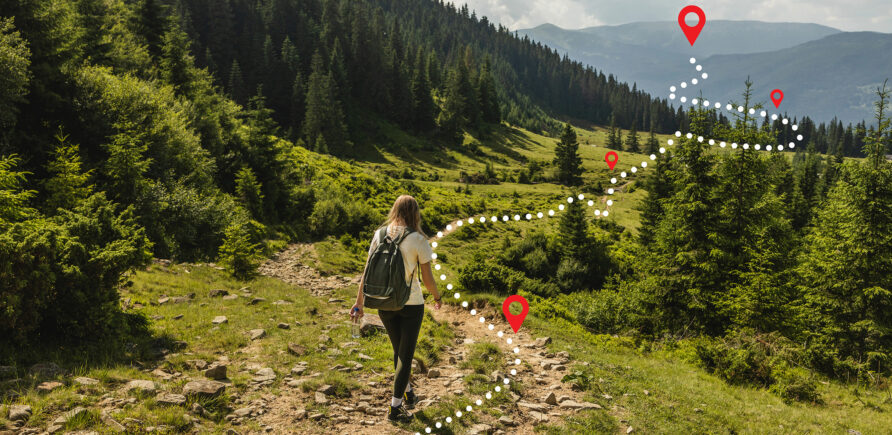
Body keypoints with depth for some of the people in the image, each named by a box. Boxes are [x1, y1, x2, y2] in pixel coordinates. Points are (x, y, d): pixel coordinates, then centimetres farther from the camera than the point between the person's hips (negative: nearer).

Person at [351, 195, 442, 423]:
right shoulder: (419, 240, -14)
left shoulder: (379, 235, -4)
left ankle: (408, 395, 39)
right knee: (406, 354, 8)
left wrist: (359, 301, 6)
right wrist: (437, 297, 10)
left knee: (399, 350, 23)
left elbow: (368, 270, -2)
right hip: (411, 303, -4)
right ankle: (395, 408, 12)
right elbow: (427, 278, -9)